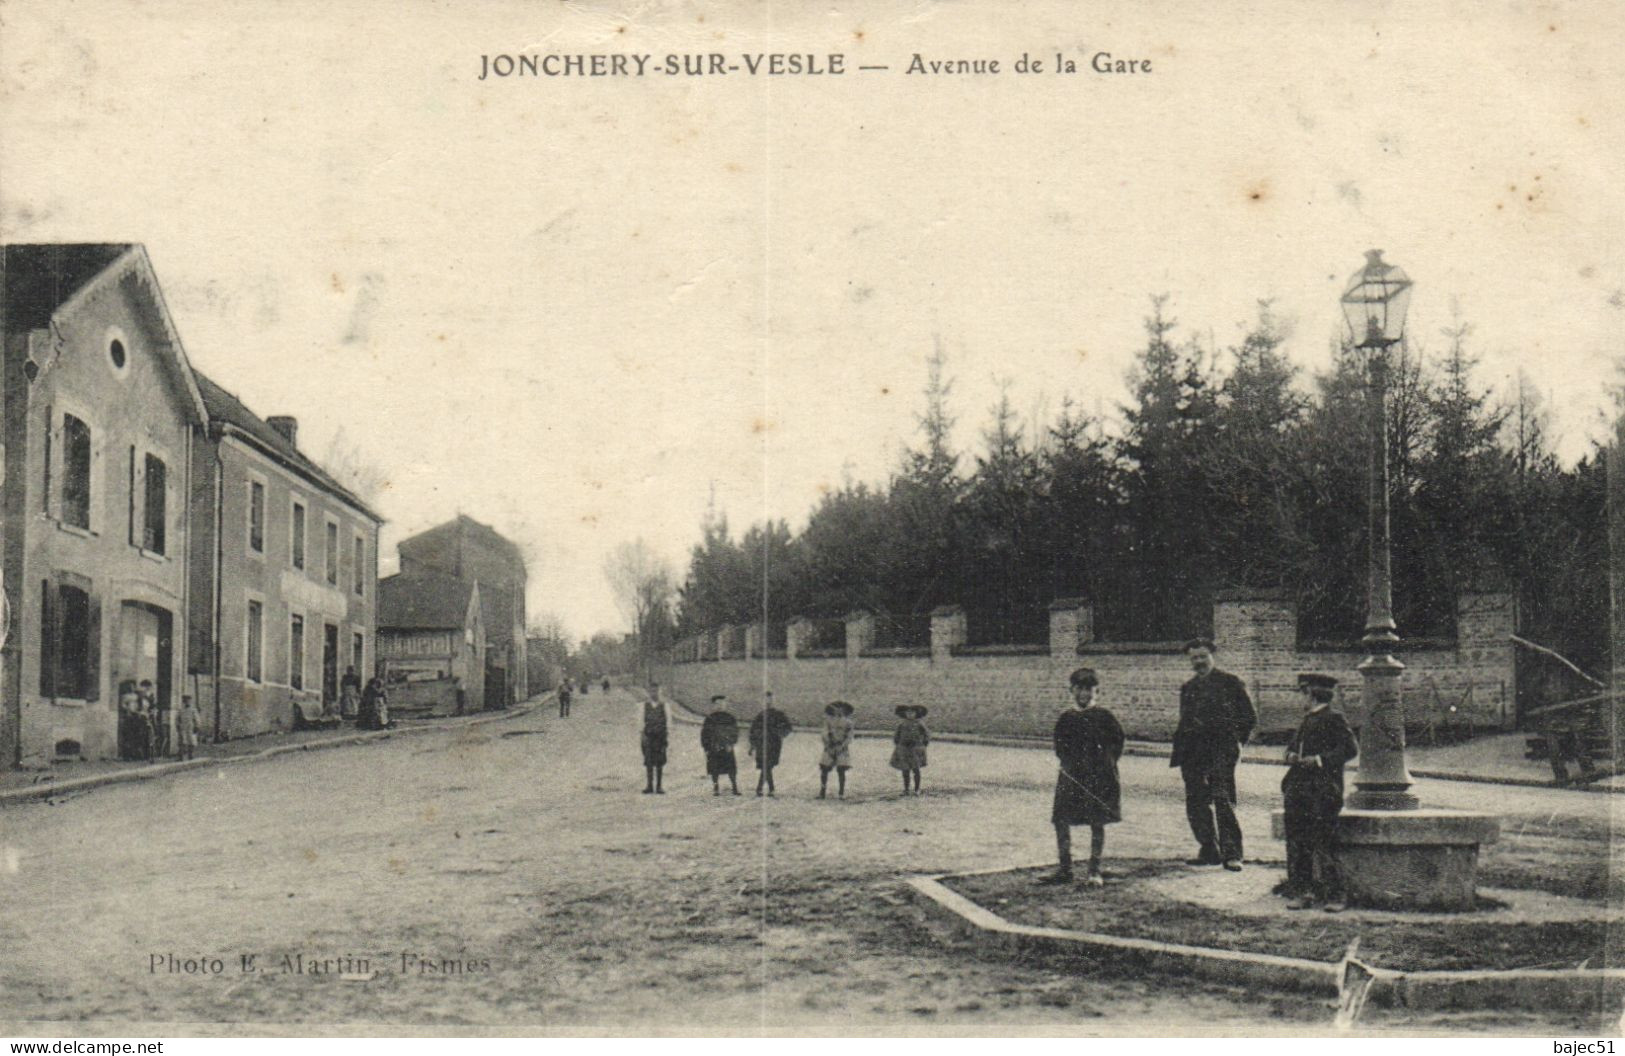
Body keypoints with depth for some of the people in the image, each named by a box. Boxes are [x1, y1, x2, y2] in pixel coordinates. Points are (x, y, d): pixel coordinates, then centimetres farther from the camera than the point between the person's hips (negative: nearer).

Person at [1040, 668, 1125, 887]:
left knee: (1097, 823, 2)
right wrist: (1067, 762, -3)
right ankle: (1064, 870, 9)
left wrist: (1107, 762, -4)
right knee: (1060, 820, -1)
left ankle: (1094, 872, 11)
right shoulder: (1066, 718, 8)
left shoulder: (1104, 717, 0)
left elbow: (1117, 741, 5)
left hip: (1098, 777, -3)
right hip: (1071, 776, 3)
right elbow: (1059, 746, 12)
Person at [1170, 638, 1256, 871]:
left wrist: (1237, 741, 2)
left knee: (1223, 800, -12)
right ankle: (1209, 850, 15)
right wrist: (1179, 753, 13)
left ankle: (1231, 854, -11)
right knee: (1196, 802, 5)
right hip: (1193, 753, 6)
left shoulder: (1229, 682, 3)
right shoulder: (1188, 688, 18)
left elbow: (1249, 716, 7)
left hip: (1221, 749, -6)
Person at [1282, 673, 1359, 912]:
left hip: (1322, 793, -9)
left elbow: (1350, 749, -14)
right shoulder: (1307, 719, 19)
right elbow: (1293, 746, 29)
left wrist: (1319, 760, -18)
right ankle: (1305, 892, 12)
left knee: (1322, 845, -8)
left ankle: (1334, 896, -2)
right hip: (1299, 792, 9)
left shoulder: (1333, 718, -7)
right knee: (1297, 843, 6)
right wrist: (1292, 756, 6)